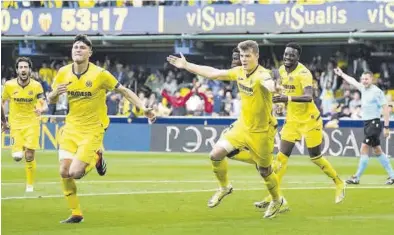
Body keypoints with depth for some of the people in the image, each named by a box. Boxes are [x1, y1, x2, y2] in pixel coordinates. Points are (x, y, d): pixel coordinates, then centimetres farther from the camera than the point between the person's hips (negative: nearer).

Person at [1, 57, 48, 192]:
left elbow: (45, 106, -13)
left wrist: (41, 110, -36)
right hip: (15, 124, 1)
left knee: (29, 157, -3)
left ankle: (30, 185, 16)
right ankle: (20, 150, 22)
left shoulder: (36, 86, -9)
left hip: (32, 124, -1)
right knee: (17, 157, -14)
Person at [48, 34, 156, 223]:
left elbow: (125, 91, -6)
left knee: (75, 173, -16)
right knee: (64, 172, -5)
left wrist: (144, 109, -16)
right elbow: (51, 100, 8)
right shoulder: (63, 73, -2)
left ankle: (95, 159, 19)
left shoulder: (99, 74, -14)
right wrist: (55, 93, -16)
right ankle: (76, 214, 14)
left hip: (92, 130, -4)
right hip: (71, 128, 4)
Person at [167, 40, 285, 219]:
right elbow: (213, 73, 11)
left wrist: (270, 86, -76)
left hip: (261, 132, -6)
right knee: (216, 154, -6)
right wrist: (186, 65, 14)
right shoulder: (239, 72, -2)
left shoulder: (261, 75, -24)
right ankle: (224, 187, 21)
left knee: (265, 172, 6)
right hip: (242, 126, 6)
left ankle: (277, 201, 35)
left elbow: (269, 84, -50)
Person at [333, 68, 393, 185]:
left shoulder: (377, 92, -14)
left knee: (364, 149, -12)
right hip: (367, 123, 9)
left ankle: (356, 178, -11)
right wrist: (342, 74, 41)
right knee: (377, 151, 11)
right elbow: (353, 81, 28)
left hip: (374, 123, -9)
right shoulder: (363, 88, 9)